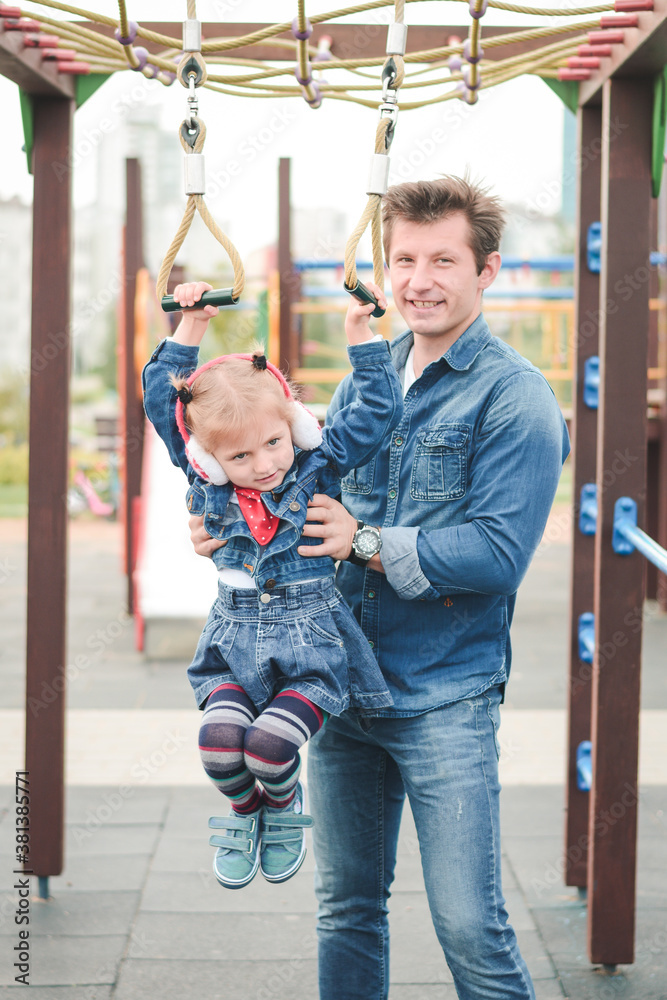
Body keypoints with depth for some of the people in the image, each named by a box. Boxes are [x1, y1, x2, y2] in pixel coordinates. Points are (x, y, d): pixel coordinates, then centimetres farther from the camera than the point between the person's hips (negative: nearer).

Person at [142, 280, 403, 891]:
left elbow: (379, 409, -1)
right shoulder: (208, 483, 4)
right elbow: (161, 396, 7)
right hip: (236, 639, 2)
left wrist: (359, 329, -5)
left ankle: (285, 806, 14)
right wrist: (191, 326, 3)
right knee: (220, 736, -22)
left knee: (269, 742, -22)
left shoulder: (319, 468, -1)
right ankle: (244, 810, 12)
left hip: (312, 640, -2)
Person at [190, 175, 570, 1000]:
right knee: (346, 906, 15)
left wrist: (367, 545, -20)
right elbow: (316, 508, 20)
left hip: (446, 699, -6)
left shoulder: (513, 398, -9)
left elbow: (498, 553, -18)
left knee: (469, 925, -4)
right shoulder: (363, 380, 11)